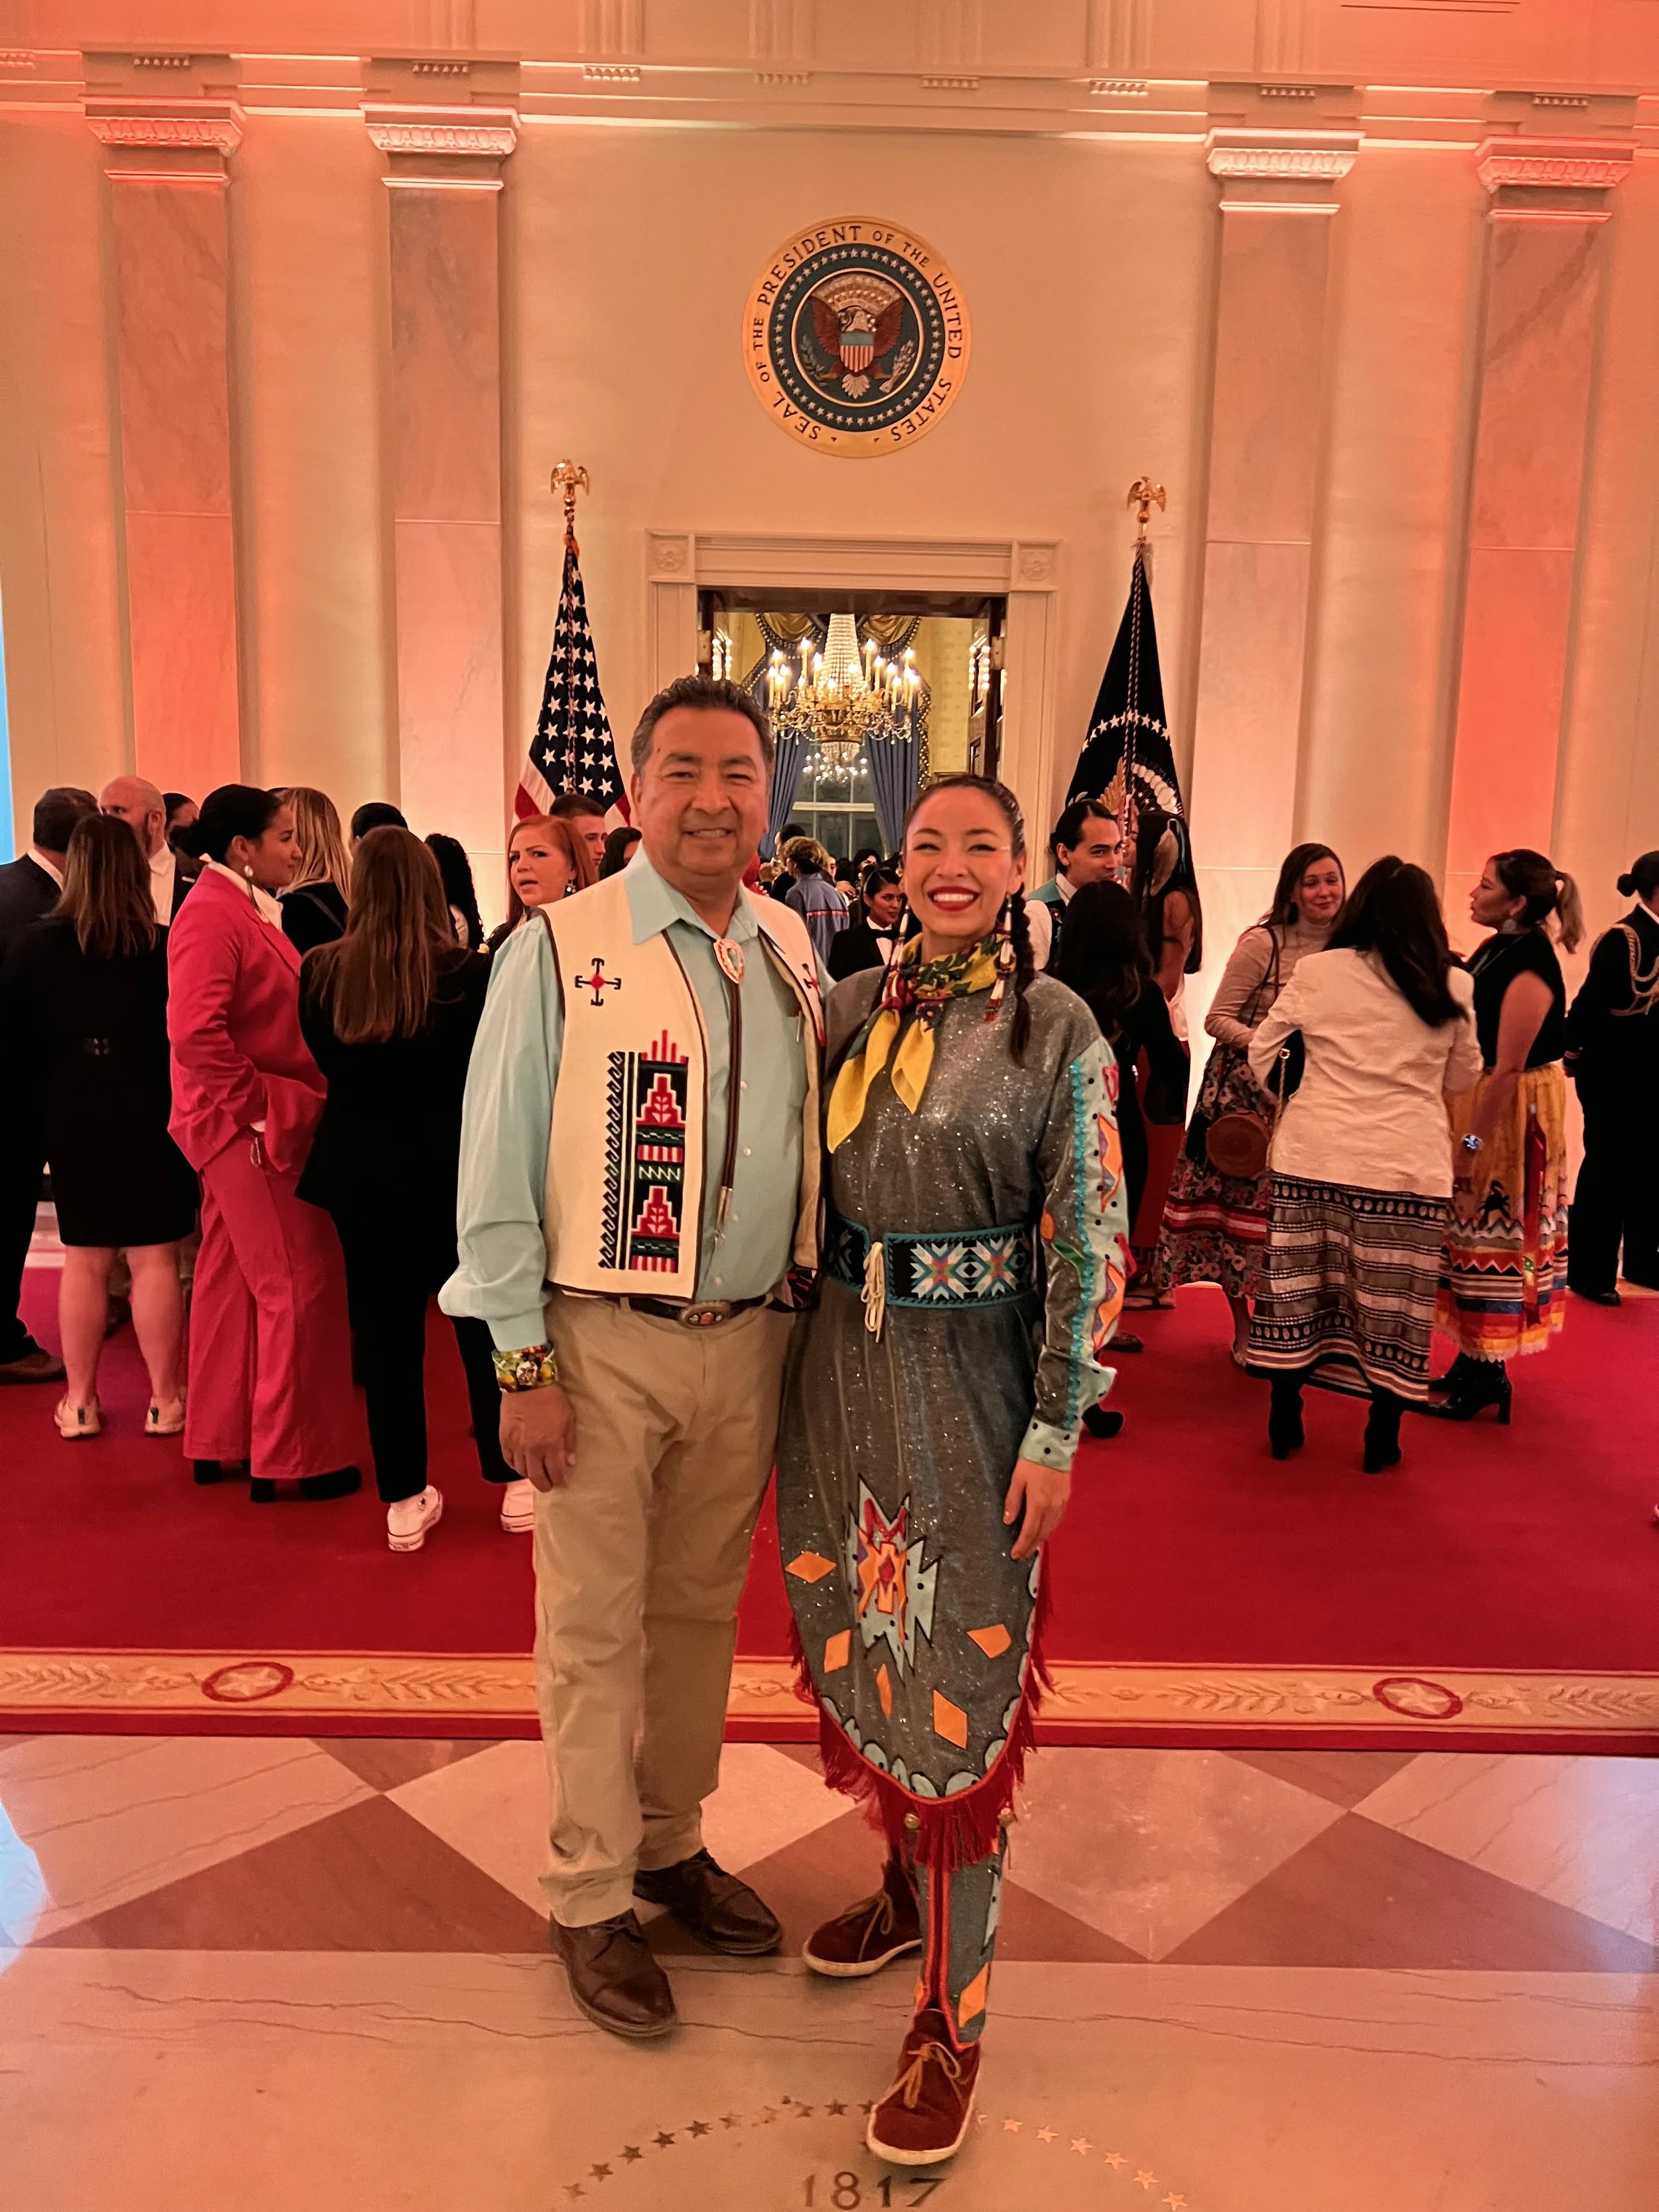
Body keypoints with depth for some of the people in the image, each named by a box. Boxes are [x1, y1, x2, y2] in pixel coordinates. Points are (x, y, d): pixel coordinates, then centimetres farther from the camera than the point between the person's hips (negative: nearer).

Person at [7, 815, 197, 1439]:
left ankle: (80, 1402, 18)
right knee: (155, 1259, 5)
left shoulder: (37, 945, -5)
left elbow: (19, 1038, 2)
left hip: (74, 1117, 2)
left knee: (84, 1261, 11)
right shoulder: (164, 948, -12)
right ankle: (165, 1401, 13)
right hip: (151, 1114, -2)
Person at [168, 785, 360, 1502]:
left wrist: (287, 1101, 9)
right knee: (298, 1284, -3)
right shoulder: (211, 913, -16)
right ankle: (291, 1456, 9)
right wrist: (261, 1108, -20)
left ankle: (220, 1442, 29)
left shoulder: (249, 906, 14)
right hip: (254, 1129, -10)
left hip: (258, 1126, 10)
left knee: (233, 1280, 16)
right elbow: (195, 1033, -26)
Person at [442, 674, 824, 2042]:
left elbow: (816, 1142, 11)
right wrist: (525, 1366, -11)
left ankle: (671, 1843, 40)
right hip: (603, 1343, -4)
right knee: (596, 1629, 8)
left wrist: (807, 1313, 7)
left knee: (701, 1611, 19)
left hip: (751, 1336, 5)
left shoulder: (794, 951, 5)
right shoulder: (559, 950, -9)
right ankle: (593, 1900, 28)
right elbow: (497, 1171, -9)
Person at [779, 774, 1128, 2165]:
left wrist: (1057, 1432, -12)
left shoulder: (1058, 1031, -8)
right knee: (863, 1644, 17)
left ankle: (953, 2021, 16)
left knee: (958, 1676, 1)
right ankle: (910, 1881, 42)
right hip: (844, 1360, 5)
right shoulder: (854, 1006, 5)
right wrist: (802, 1358, 9)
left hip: (971, 1382, -5)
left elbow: (1089, 1241, -9)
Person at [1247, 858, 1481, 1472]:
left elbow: (1263, 1053, 6)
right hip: (1408, 1165, 0)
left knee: (1298, 1291, 11)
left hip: (1314, 1156, 1)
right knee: (1391, 1303, 8)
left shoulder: (1316, 972, -3)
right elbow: (1463, 1077, 12)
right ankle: (1381, 1440, 17)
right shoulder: (1453, 987, -1)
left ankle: (1285, 1426, 21)